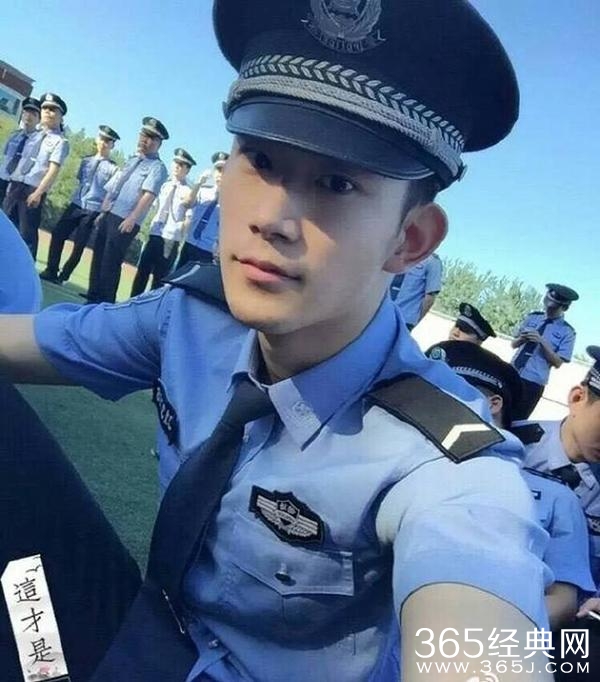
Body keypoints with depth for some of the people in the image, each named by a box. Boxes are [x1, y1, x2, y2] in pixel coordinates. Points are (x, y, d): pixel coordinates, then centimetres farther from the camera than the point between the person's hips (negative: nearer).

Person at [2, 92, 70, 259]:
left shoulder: (60, 141, -6)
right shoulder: (34, 135, 17)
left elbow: (53, 170, -15)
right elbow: (21, 160, 21)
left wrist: (38, 192, -22)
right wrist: (11, 182, 17)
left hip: (33, 190, -7)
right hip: (16, 185, 7)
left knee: (27, 233, -5)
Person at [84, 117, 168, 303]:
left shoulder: (157, 167, -4)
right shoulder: (131, 161, 20)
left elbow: (148, 195, -17)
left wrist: (132, 219, -26)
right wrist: (102, 212, 19)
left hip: (125, 220, -7)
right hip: (108, 215, 8)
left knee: (110, 263, -7)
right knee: (98, 257, 10)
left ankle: (105, 302, 1)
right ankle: (93, 297, 20)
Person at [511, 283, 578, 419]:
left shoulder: (567, 332, -4)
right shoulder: (532, 317, 5)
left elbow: (557, 363, -10)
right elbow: (513, 344, 8)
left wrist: (542, 342, -20)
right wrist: (521, 339, -14)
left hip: (533, 382, -3)